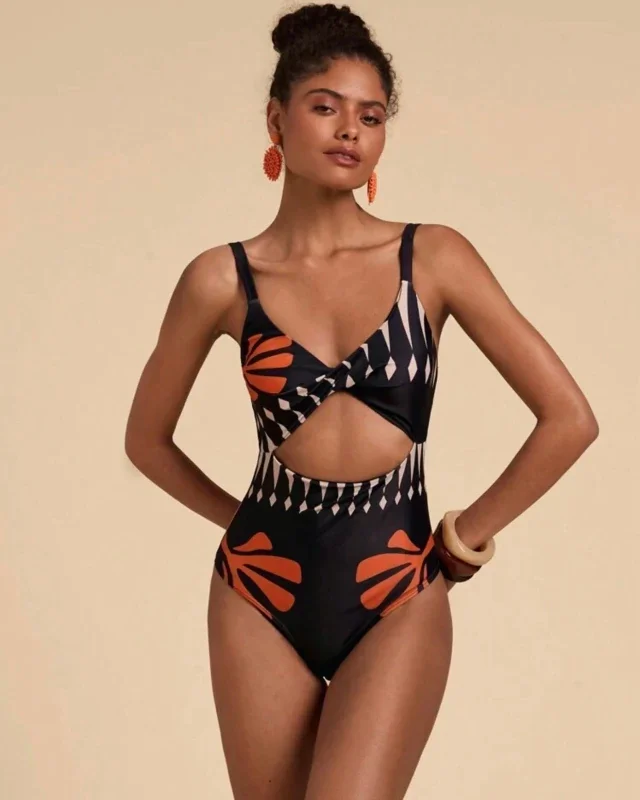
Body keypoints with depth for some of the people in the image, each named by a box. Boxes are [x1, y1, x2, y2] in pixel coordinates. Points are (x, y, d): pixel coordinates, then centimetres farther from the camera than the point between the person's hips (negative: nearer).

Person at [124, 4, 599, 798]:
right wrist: (240, 518, 9)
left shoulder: (434, 257, -4)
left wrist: (469, 532, 0)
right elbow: (148, 438, 12)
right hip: (260, 587, 2)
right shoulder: (222, 278, -2)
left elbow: (570, 418, -4)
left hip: (398, 596, -1)